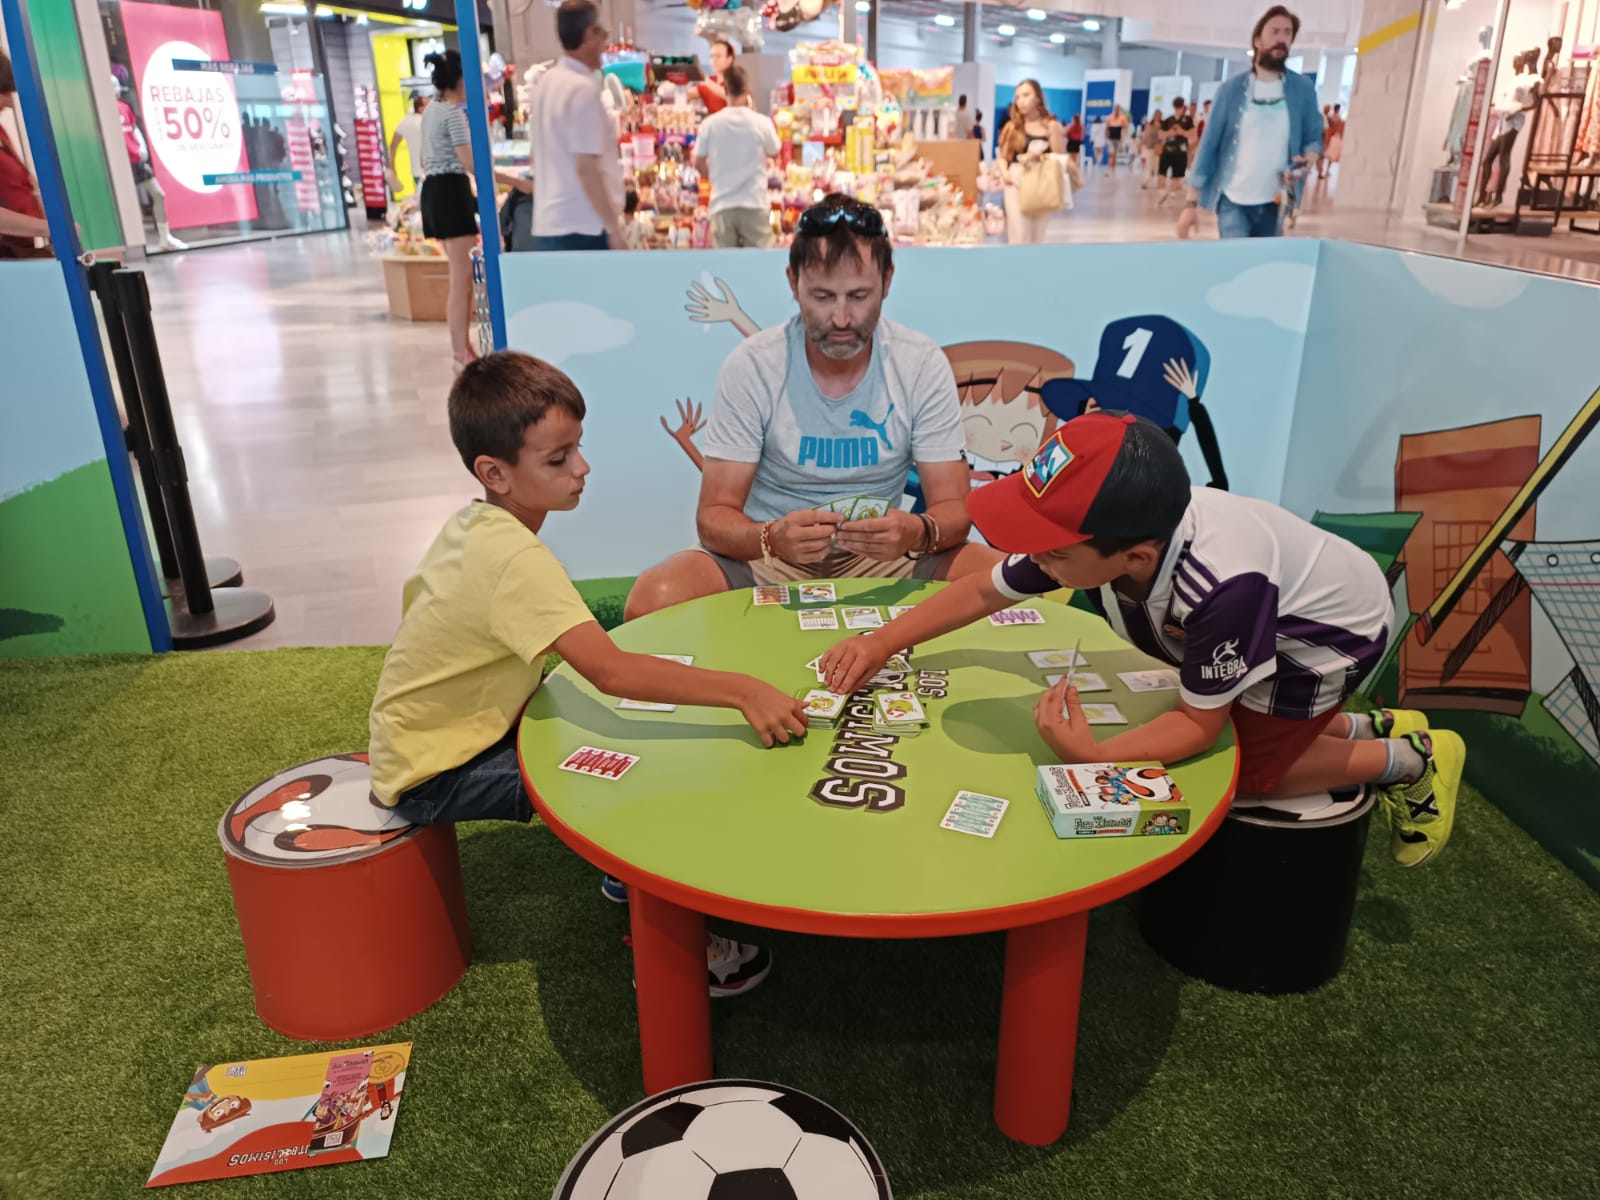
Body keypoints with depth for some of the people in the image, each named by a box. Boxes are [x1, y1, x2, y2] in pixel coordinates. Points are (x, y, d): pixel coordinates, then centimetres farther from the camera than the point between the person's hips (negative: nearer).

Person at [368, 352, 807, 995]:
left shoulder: (470, 525, -1)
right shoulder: (515, 557, -32)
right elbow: (611, 671, -42)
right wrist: (742, 690, -45)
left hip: (425, 730, 9)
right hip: (434, 776, -9)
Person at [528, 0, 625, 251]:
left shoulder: (547, 83, 14)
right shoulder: (583, 87, -13)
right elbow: (586, 168, -19)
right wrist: (614, 228, -16)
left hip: (547, 225, 9)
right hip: (583, 228, -9)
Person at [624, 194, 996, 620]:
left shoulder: (923, 365, -8)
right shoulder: (751, 366, -12)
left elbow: (953, 509, -8)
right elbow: (715, 516, -13)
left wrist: (917, 532, -34)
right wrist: (772, 538, -37)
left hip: (882, 554, 1)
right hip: (770, 555, -1)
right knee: (653, 598, -30)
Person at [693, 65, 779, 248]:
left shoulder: (710, 123, -3)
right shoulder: (762, 122, -5)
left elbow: (699, 162, 5)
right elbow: (774, 151, 12)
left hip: (722, 205, 1)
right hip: (755, 205, -1)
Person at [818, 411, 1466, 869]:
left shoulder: (1222, 587, -45)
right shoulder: (1088, 529, -28)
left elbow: (1198, 724, -30)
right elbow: (981, 592, -13)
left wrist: (1093, 756, -42)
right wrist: (881, 643, -17)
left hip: (1333, 631, -7)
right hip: (1269, 612, 7)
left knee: (1239, 770, -4)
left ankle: (1412, 758, 14)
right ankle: (1369, 729, 32)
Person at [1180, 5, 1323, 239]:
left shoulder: (1303, 88, 4)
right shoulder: (1232, 88, 0)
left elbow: (1314, 137, 10)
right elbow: (1209, 144, -1)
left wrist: (1309, 158, -15)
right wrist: (1192, 202, -6)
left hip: (1274, 203, 2)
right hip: (1233, 200, -2)